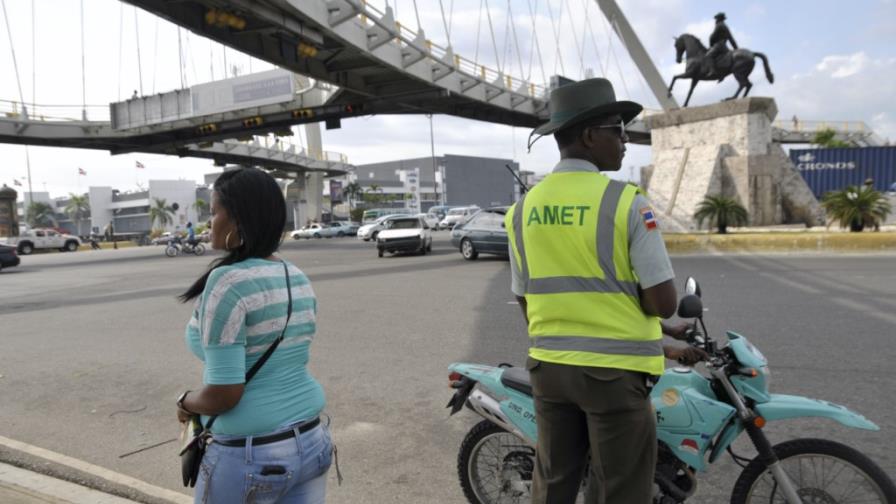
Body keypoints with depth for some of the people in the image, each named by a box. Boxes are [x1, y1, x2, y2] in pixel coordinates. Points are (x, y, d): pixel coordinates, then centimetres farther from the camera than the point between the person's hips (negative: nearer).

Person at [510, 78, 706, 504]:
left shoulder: (521, 208, 2)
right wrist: (627, 303, 7)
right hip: (613, 371, -5)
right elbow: (663, 303, -13)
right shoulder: (626, 201, -13)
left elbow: (527, 304, 8)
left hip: (547, 366, 5)